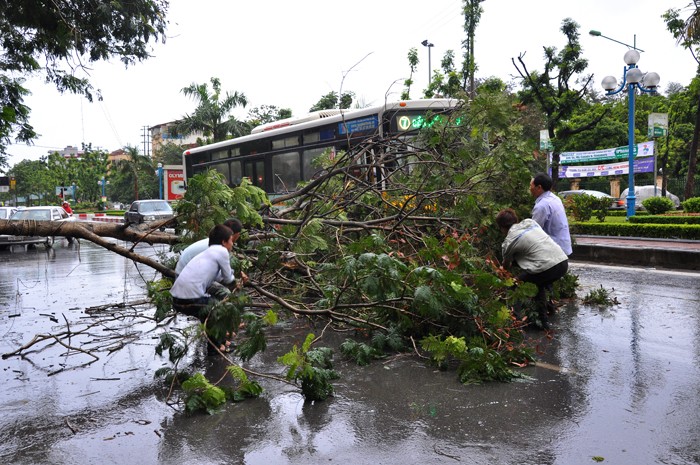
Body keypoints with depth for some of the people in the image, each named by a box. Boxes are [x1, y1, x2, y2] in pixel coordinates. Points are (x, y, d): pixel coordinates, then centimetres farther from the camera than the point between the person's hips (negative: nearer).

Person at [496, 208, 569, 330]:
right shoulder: (530, 222, 16)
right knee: (539, 284, 31)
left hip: (546, 268, -7)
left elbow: (506, 263, 18)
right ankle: (543, 320, 34)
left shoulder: (509, 241, 1)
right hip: (563, 262, 7)